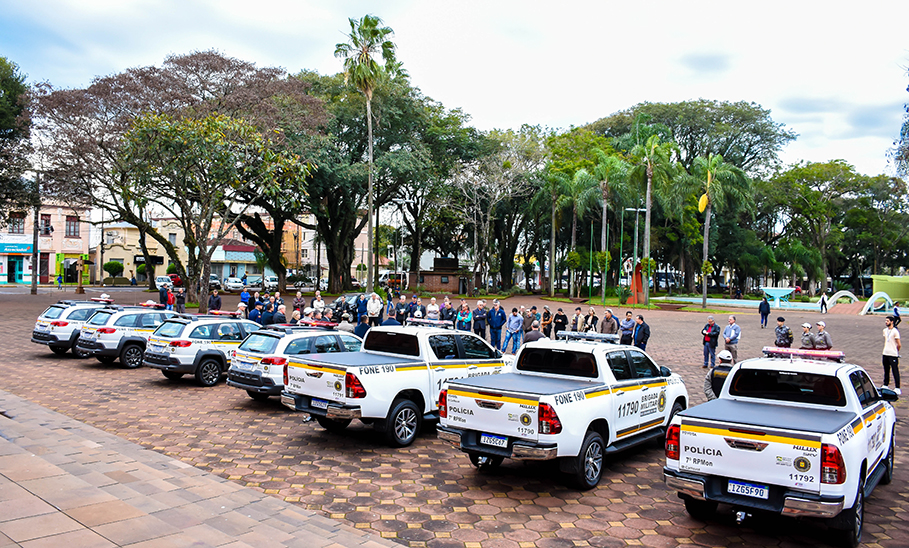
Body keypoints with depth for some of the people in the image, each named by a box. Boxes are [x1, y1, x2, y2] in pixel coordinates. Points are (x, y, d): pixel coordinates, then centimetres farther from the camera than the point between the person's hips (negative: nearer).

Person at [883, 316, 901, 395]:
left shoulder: (895, 331, -11)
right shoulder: (885, 330, 11)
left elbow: (899, 345, -8)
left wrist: (895, 351, 5)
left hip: (893, 355, -7)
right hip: (885, 354, 7)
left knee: (895, 371, -2)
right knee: (886, 371, 15)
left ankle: (897, 388, 2)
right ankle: (885, 385, 25)